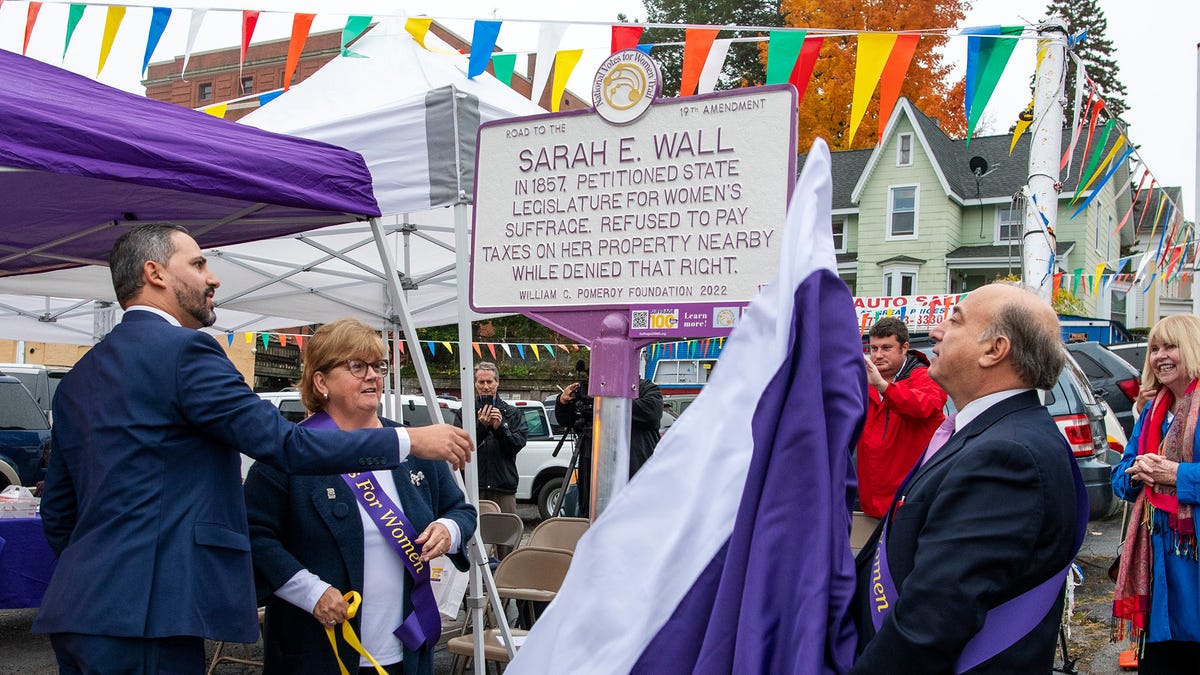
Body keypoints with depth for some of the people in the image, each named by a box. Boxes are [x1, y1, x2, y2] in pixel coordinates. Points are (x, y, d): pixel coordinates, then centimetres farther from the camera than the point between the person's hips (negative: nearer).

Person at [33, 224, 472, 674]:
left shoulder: (78, 377, 17)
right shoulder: (182, 350, -10)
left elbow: (58, 511, 20)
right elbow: (285, 443, -16)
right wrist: (411, 442, -10)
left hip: (75, 610, 10)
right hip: (142, 616, -9)